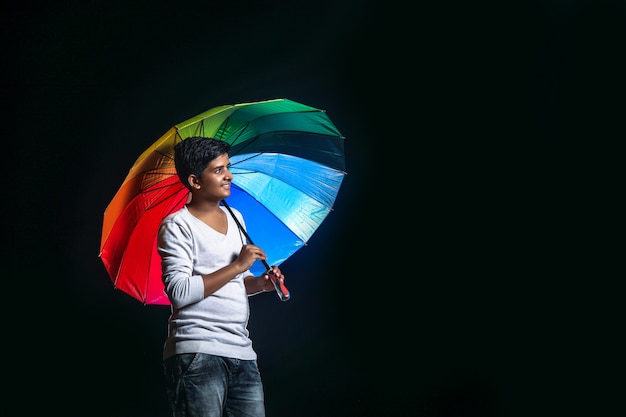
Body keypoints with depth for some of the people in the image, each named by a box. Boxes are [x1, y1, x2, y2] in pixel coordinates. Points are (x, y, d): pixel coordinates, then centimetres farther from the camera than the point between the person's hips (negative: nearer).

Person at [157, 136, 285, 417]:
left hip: (242, 354, 7)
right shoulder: (177, 226, -6)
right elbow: (179, 293, -17)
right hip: (197, 354, -7)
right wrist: (237, 266, -15)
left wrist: (259, 283, 5)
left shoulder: (235, 218, 17)